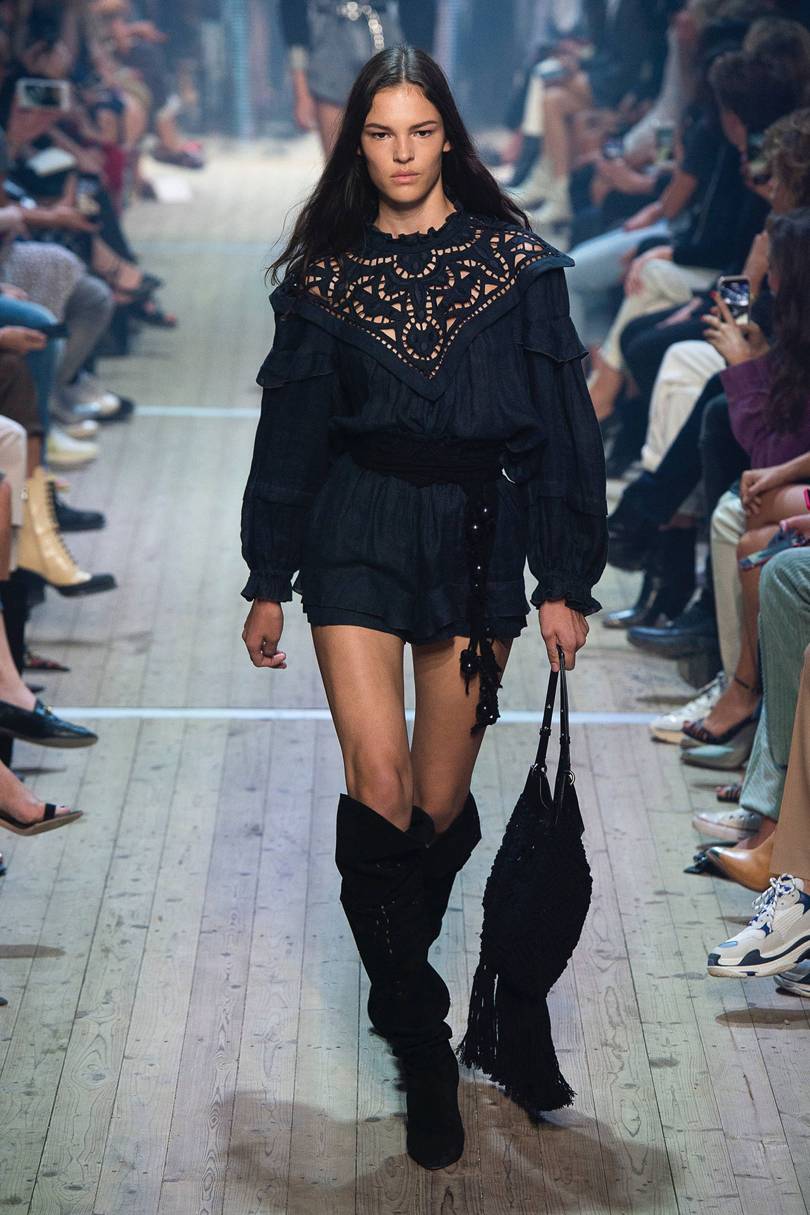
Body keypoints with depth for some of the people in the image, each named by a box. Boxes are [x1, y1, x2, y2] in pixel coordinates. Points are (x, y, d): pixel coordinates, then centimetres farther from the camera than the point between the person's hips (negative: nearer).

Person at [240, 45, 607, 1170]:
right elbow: (290, 431, 10)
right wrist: (268, 584, 10)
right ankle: (421, 1041, 0)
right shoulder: (324, 275, 5)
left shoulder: (517, 265, 2)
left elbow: (562, 426, 3)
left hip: (478, 537, 0)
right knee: (379, 784, -13)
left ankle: (399, 973, 34)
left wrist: (566, 581, 0)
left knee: (440, 805, 4)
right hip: (357, 537, 0)